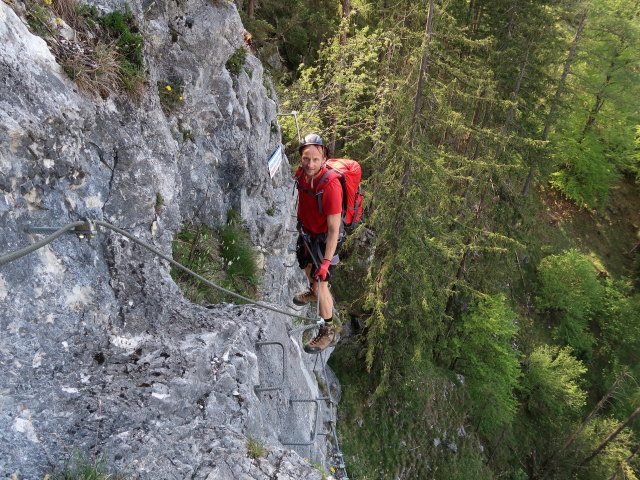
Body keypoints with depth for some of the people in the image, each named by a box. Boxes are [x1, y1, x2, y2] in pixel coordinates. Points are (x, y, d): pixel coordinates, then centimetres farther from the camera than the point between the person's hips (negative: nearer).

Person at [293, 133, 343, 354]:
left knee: (321, 281, -8)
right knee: (306, 265, 28)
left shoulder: (330, 185, -34)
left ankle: (329, 332, 10)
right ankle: (313, 293, 60)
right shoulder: (301, 173, -12)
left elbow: (334, 229, -32)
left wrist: (327, 261, -33)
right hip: (306, 232, 8)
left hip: (324, 238, -7)